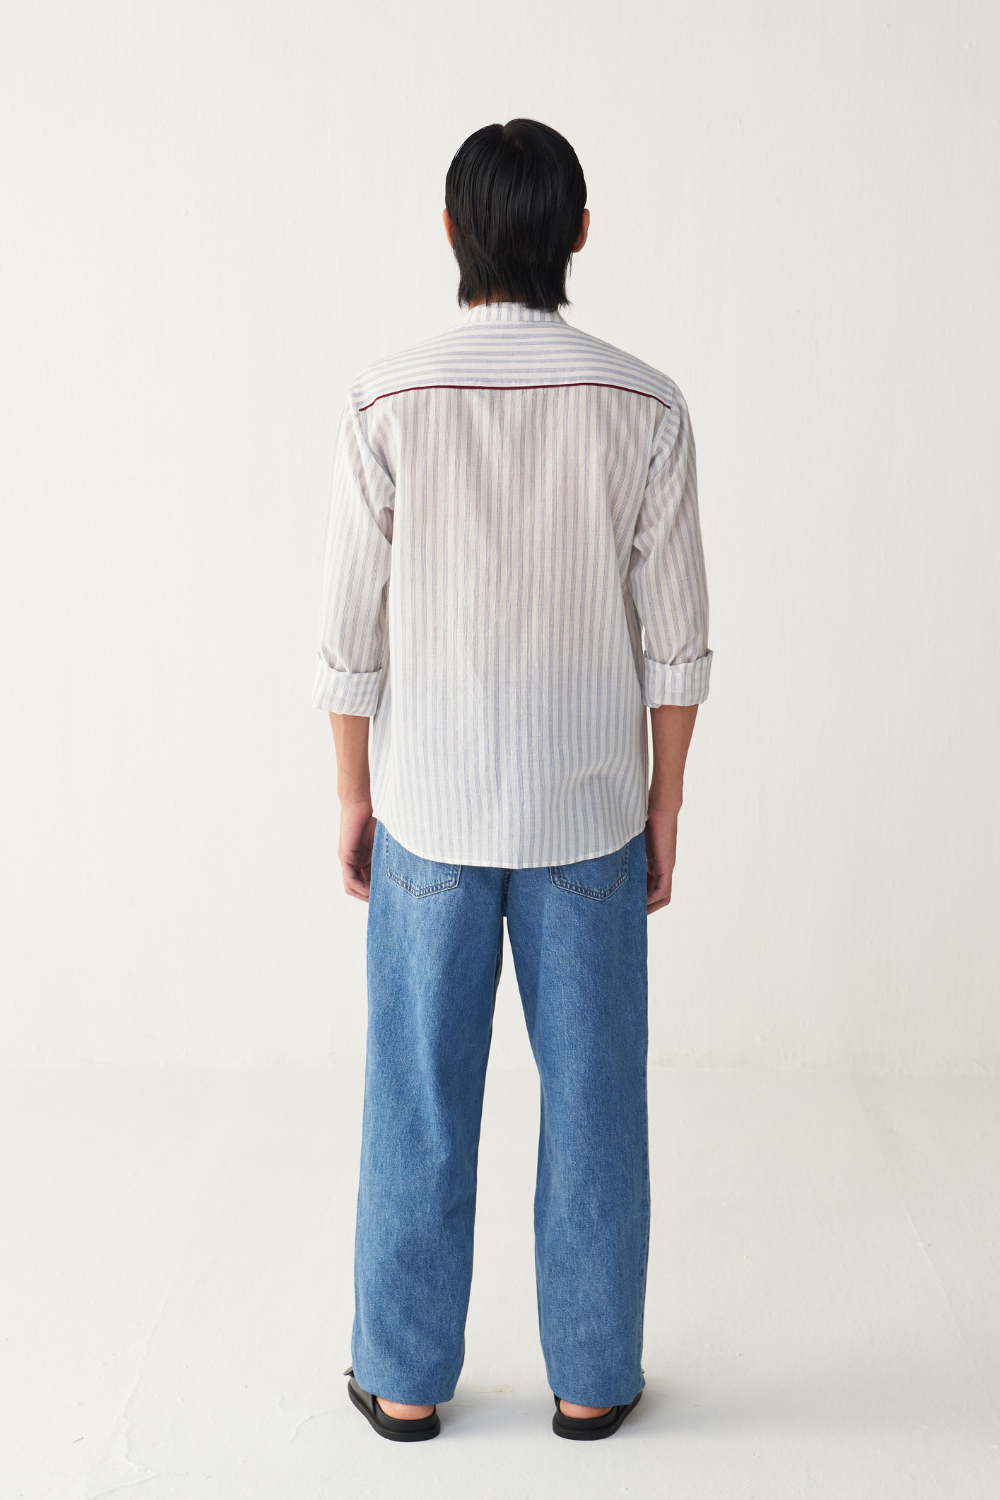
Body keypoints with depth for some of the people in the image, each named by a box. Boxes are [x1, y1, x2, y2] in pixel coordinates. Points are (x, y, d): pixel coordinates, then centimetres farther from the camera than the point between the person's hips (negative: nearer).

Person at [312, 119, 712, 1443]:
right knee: (592, 1097, 12)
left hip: (429, 813, 0)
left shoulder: (388, 403, -9)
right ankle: (592, 1377, 25)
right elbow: (676, 643, -4)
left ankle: (407, 1377, 25)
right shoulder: (643, 406, -7)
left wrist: (354, 796, 6)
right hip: (589, 813, 1)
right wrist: (664, 805, 7)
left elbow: (351, 637, -6)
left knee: (420, 1100, 12)